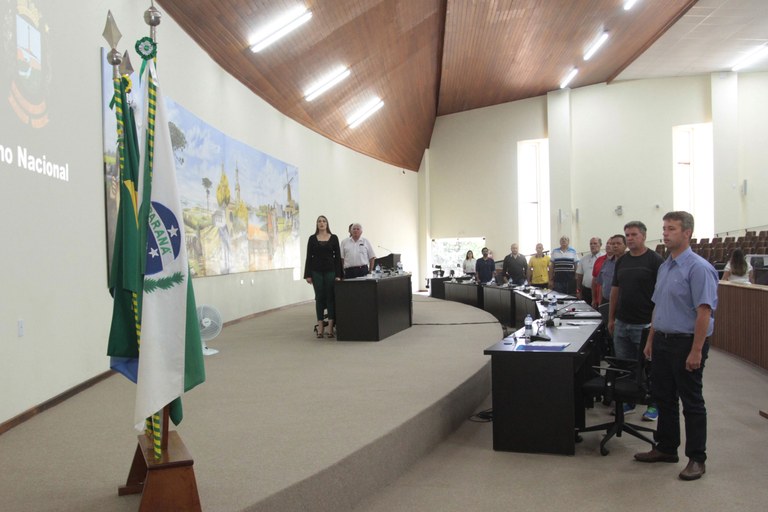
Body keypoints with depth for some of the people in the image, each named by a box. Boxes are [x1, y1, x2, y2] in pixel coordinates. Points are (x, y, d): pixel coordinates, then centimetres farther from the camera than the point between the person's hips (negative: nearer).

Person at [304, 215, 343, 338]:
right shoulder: (312, 238, 4)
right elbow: (309, 257, 3)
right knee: (319, 297, 4)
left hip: (330, 271, 0)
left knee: (330, 297, 0)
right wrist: (308, 275, -2)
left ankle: (330, 327, 4)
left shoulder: (334, 238, 2)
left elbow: (338, 257, 1)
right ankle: (320, 327, 9)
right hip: (317, 271, 1)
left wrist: (338, 275, -5)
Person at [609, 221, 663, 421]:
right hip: (622, 323, 6)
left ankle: (653, 404, 19)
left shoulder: (655, 260, -8)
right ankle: (628, 401, 24)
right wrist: (611, 318, 12)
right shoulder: (621, 261, 10)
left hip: (645, 324, -6)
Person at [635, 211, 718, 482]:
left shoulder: (698, 268, -16)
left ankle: (697, 459, 15)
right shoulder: (665, 266, 11)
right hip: (663, 342, 8)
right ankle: (666, 448, 29)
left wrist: (696, 351, -22)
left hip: (686, 343, -8)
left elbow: (704, 312, -20)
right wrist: (651, 340, 16)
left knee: (692, 403, 3)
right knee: (663, 397, 16)